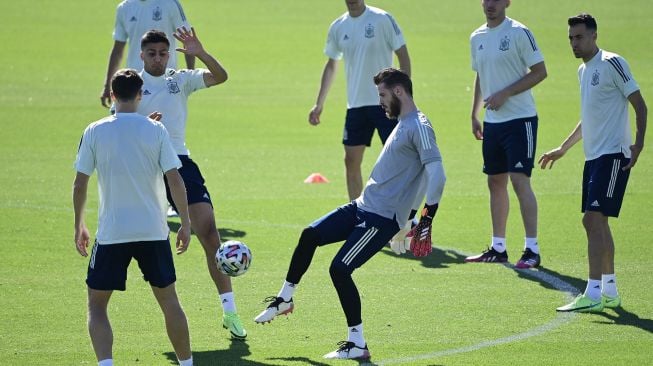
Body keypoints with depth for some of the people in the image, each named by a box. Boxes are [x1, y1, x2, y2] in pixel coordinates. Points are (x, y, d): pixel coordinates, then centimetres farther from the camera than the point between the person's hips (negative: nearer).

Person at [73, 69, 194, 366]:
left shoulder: (94, 132, -3)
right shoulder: (155, 130, -2)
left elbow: (79, 185, -1)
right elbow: (175, 180, -5)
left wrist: (79, 226, 11)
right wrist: (185, 223, 4)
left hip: (111, 233, -1)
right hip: (153, 231, 1)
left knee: (96, 305, 7)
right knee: (169, 301, 17)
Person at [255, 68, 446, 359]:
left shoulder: (419, 128, -16)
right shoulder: (403, 125, 16)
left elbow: (436, 175, -24)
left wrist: (426, 221, -24)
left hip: (382, 218, -10)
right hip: (363, 206, 10)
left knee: (339, 269, -14)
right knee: (310, 235, 11)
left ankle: (358, 344, -6)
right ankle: (285, 299, 27)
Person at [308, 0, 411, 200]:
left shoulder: (383, 20, -8)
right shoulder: (338, 27, 7)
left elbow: (403, 56, -6)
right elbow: (331, 65, 20)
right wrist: (319, 103, 17)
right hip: (355, 105, 5)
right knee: (351, 161, 5)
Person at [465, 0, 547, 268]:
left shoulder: (519, 33, -10)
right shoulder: (477, 38, 11)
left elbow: (540, 71, -11)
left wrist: (505, 94, -17)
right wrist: (474, 115, 17)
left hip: (520, 118, -7)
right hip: (492, 122, 7)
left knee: (519, 180, -12)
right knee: (495, 182, 11)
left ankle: (532, 249, -11)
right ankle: (498, 248, 19)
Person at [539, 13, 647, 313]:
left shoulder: (612, 63, -10)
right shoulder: (583, 70, 17)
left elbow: (639, 104, -10)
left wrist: (638, 143, -19)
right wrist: (563, 148, 31)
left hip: (613, 154, -9)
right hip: (594, 155, 9)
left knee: (593, 219, -15)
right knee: (596, 222, 10)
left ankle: (593, 294, -17)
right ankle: (610, 291, 19)